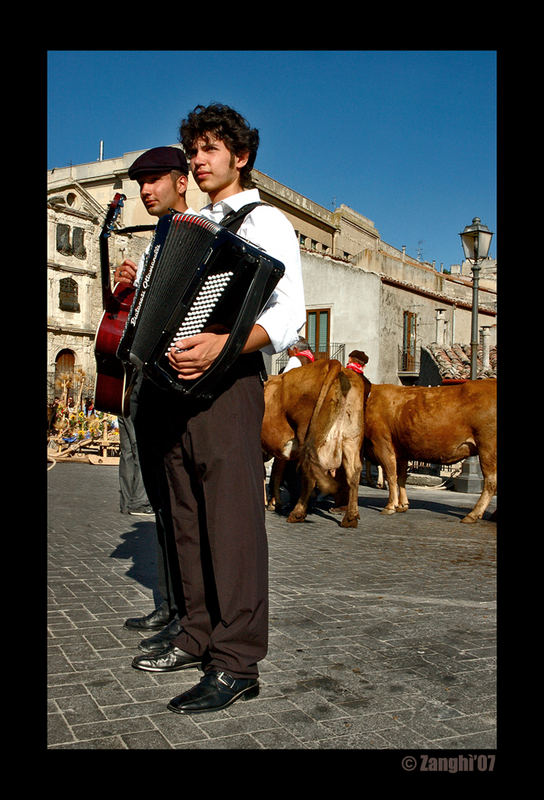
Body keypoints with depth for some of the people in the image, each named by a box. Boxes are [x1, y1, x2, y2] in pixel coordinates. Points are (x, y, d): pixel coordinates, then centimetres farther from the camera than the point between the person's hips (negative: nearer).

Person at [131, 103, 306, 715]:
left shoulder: (265, 221, 0)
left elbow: (289, 313, -13)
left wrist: (223, 344, -29)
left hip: (227, 383, -8)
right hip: (179, 379, 8)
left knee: (233, 518, -7)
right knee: (188, 518, 11)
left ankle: (236, 664, 0)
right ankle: (198, 637, 23)